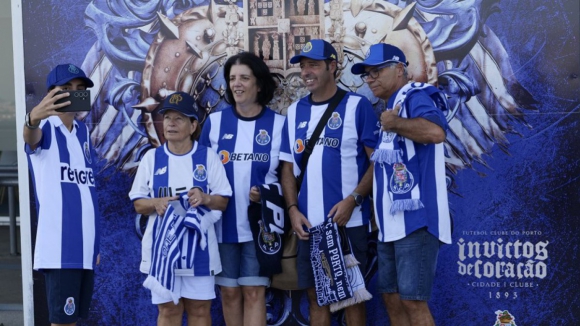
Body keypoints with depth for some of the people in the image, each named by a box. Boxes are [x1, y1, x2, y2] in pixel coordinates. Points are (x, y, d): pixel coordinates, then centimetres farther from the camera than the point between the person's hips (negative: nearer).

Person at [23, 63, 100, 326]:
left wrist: (95, 241, 15)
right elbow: (31, 137, -32)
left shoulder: (83, 130, 13)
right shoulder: (46, 127, -6)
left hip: (85, 245, 7)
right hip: (59, 247, -7)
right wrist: (33, 119, -57)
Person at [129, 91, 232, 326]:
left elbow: (223, 201, 3)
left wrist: (205, 198, -19)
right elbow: (138, 203, 6)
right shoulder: (151, 158, 5)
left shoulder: (208, 157, 2)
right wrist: (156, 204, -16)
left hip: (198, 246, -1)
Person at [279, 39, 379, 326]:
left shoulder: (357, 106, -2)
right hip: (308, 224, 5)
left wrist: (353, 200, -17)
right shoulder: (295, 112, 12)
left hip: (348, 221, -4)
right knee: (315, 296, 11)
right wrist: (292, 209, -1)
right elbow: (288, 166, 13)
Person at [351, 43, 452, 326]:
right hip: (391, 223, 10)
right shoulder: (392, 108, 18)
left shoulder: (414, 97, -9)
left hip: (416, 220, -10)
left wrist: (393, 123, -18)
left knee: (412, 300, -9)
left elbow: (435, 132, -31)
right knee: (391, 297, 13)